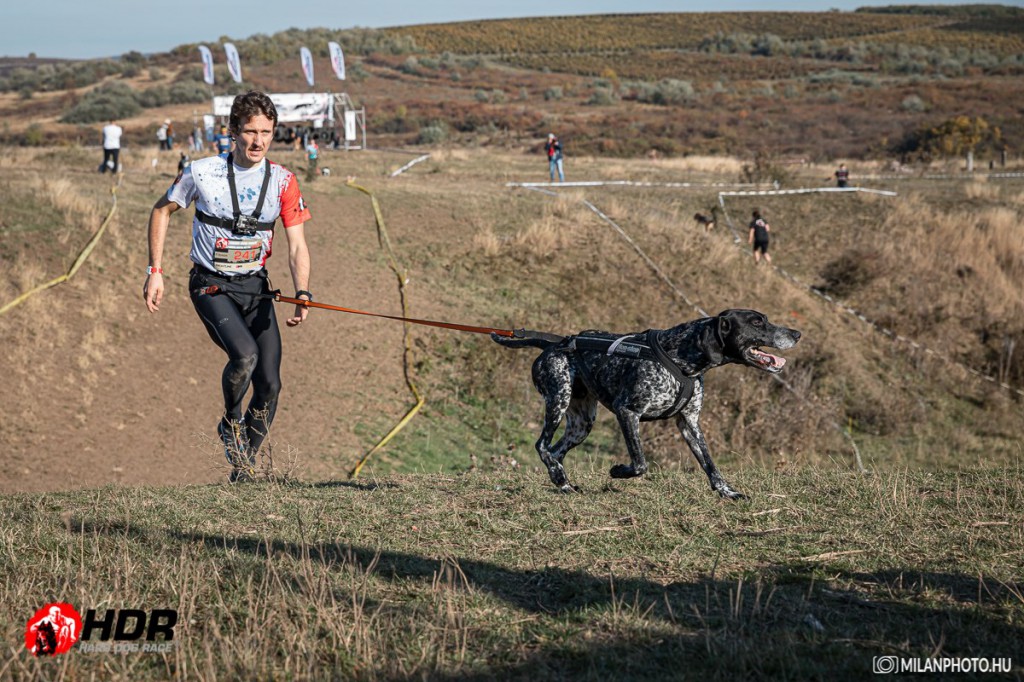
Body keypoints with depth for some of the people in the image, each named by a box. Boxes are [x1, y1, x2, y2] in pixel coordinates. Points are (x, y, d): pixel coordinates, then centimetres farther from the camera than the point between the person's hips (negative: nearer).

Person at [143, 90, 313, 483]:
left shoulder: (282, 182, -4)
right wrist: (155, 271, 2)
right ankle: (231, 423, 2)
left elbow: (297, 246, -7)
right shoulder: (202, 173, -9)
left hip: (256, 287, 3)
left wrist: (302, 296, -23)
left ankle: (245, 464, 18)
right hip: (211, 285, -3)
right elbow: (162, 211, 7)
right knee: (245, 354, -28)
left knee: (270, 384, -4)